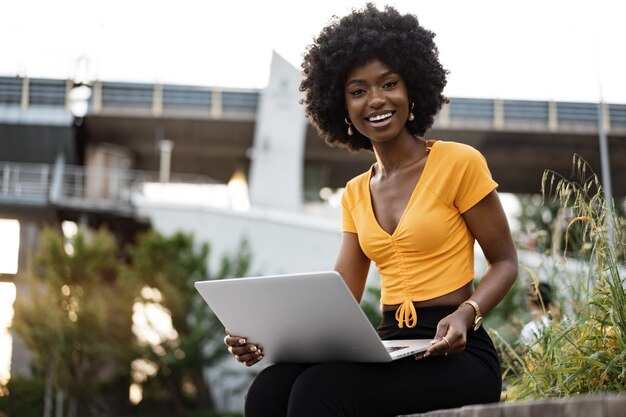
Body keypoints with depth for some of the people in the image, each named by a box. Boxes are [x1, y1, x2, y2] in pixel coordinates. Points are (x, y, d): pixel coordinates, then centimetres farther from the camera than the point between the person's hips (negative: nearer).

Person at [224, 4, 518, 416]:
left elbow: (505, 262, 3)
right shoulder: (355, 194, 16)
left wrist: (465, 314, -18)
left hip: (455, 354, -5)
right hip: (389, 347, 5)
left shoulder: (459, 163, -1)